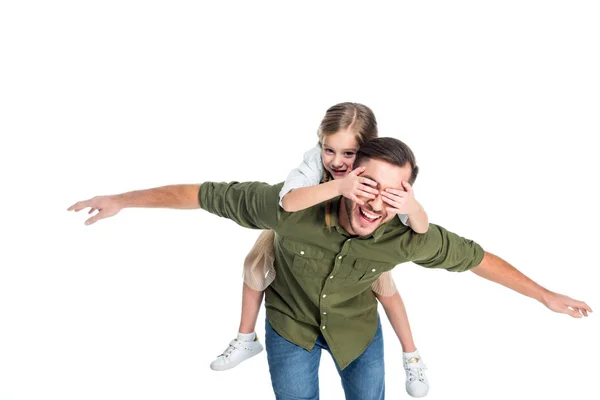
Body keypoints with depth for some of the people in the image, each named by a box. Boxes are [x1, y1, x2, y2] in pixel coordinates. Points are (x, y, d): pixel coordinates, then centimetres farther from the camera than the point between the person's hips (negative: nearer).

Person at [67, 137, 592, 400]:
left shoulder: (410, 238, -33)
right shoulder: (289, 205, -38)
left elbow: (476, 256, -16)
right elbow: (204, 194, -27)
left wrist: (546, 296, -4)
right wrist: (122, 200, -19)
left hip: (357, 324, 2)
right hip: (291, 321, -1)